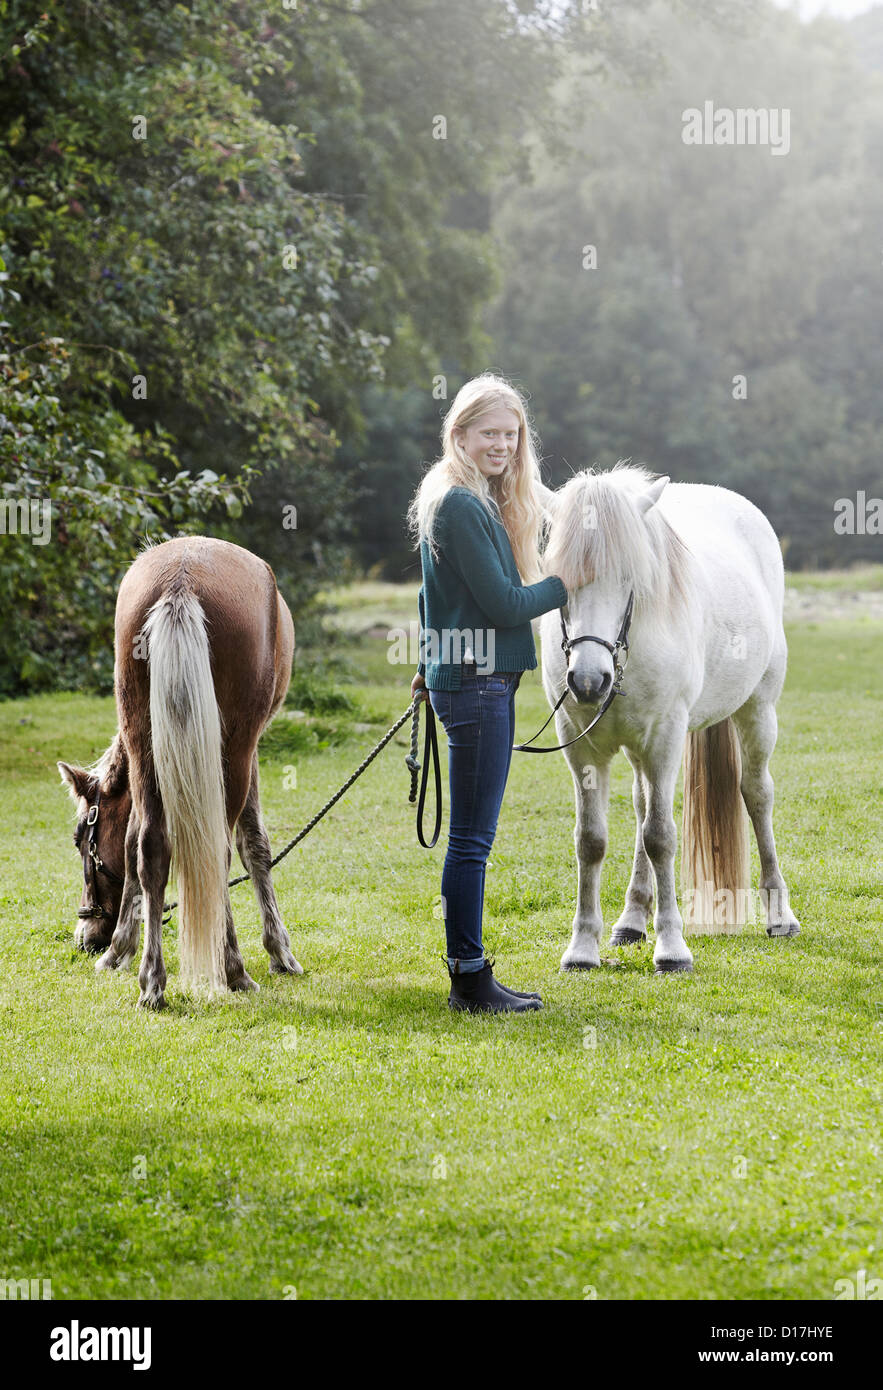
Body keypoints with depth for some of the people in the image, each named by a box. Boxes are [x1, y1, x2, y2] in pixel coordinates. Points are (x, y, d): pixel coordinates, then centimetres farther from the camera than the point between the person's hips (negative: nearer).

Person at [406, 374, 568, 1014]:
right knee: (473, 837, -5)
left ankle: (470, 973, 18)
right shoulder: (460, 505, -16)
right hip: (476, 682, -10)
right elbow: (504, 603, -18)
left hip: (478, 679, 10)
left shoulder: (480, 500, 16)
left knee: (472, 836, 13)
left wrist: (431, 666, 30)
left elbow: (437, 593, 24)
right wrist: (569, 584, -5)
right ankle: (470, 980, 0)